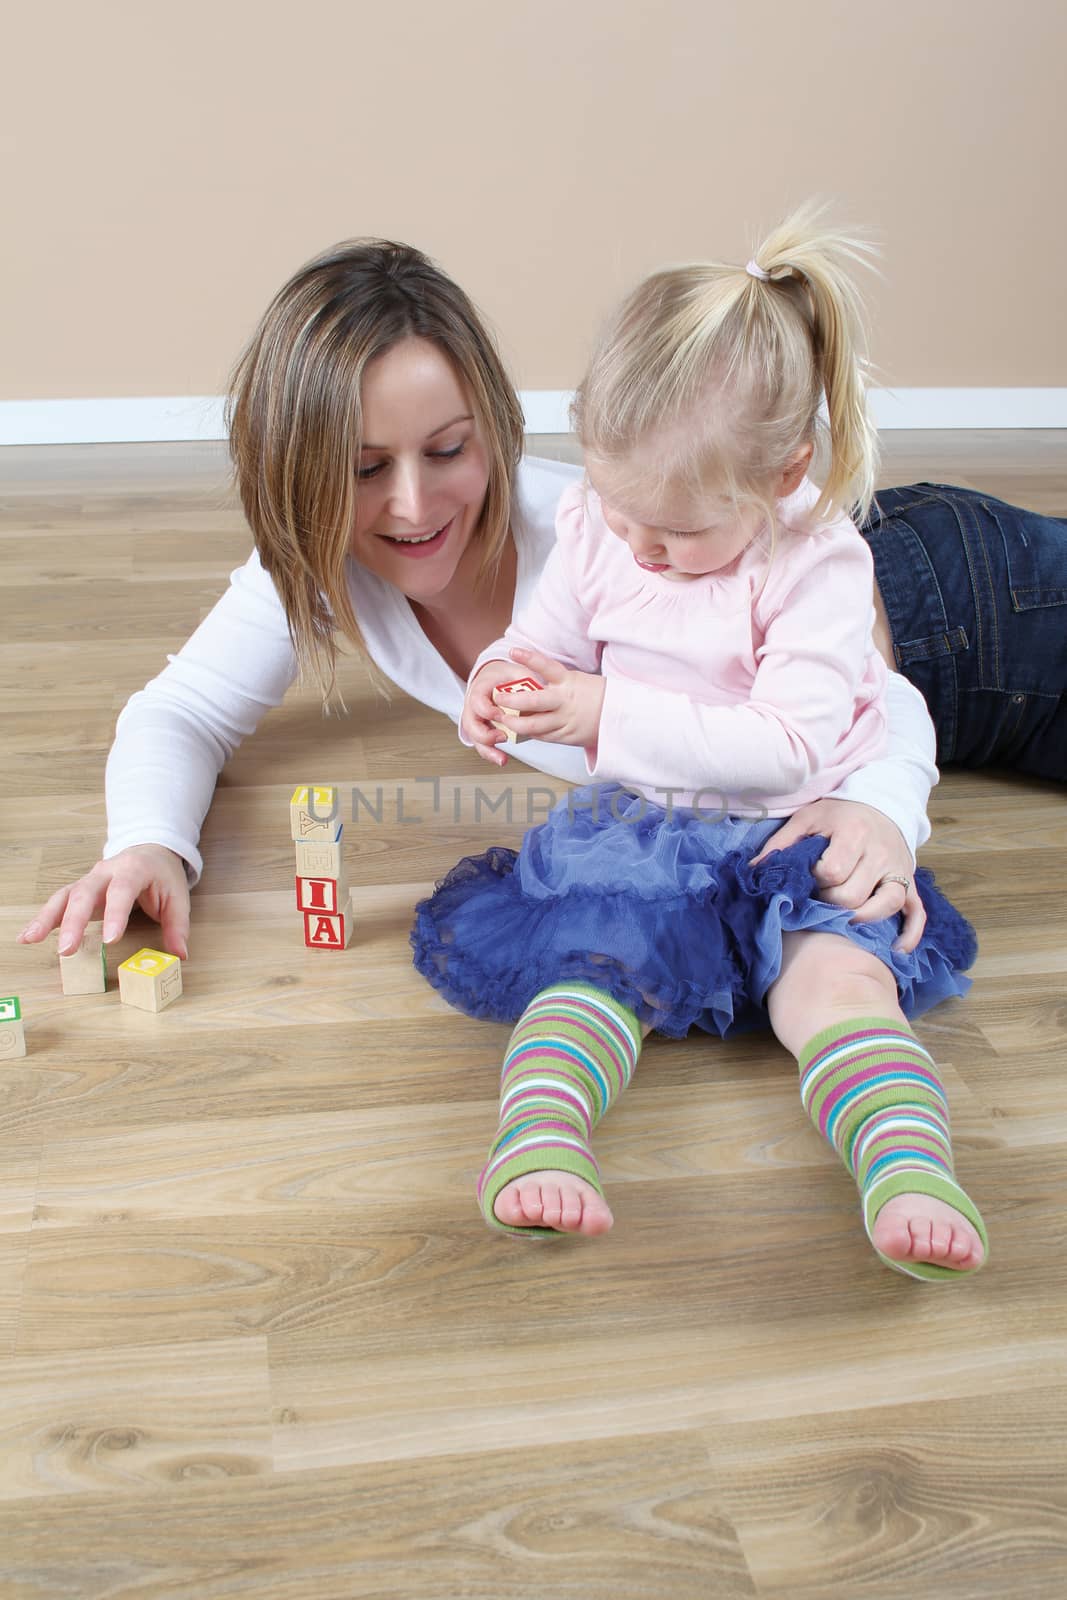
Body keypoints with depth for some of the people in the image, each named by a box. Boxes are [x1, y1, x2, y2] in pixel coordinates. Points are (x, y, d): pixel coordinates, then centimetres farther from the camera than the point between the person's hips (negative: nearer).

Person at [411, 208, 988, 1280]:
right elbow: (544, 643, 12)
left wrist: (611, 713, -28)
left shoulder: (815, 560, -15)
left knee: (835, 970, -27)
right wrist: (502, 683, -15)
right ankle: (538, 1138, -42)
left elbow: (790, 747, -23)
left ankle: (908, 1172, -40)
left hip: (788, 831, -2)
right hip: (635, 825, 3)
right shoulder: (592, 527, 0)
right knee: (595, 953, -24)